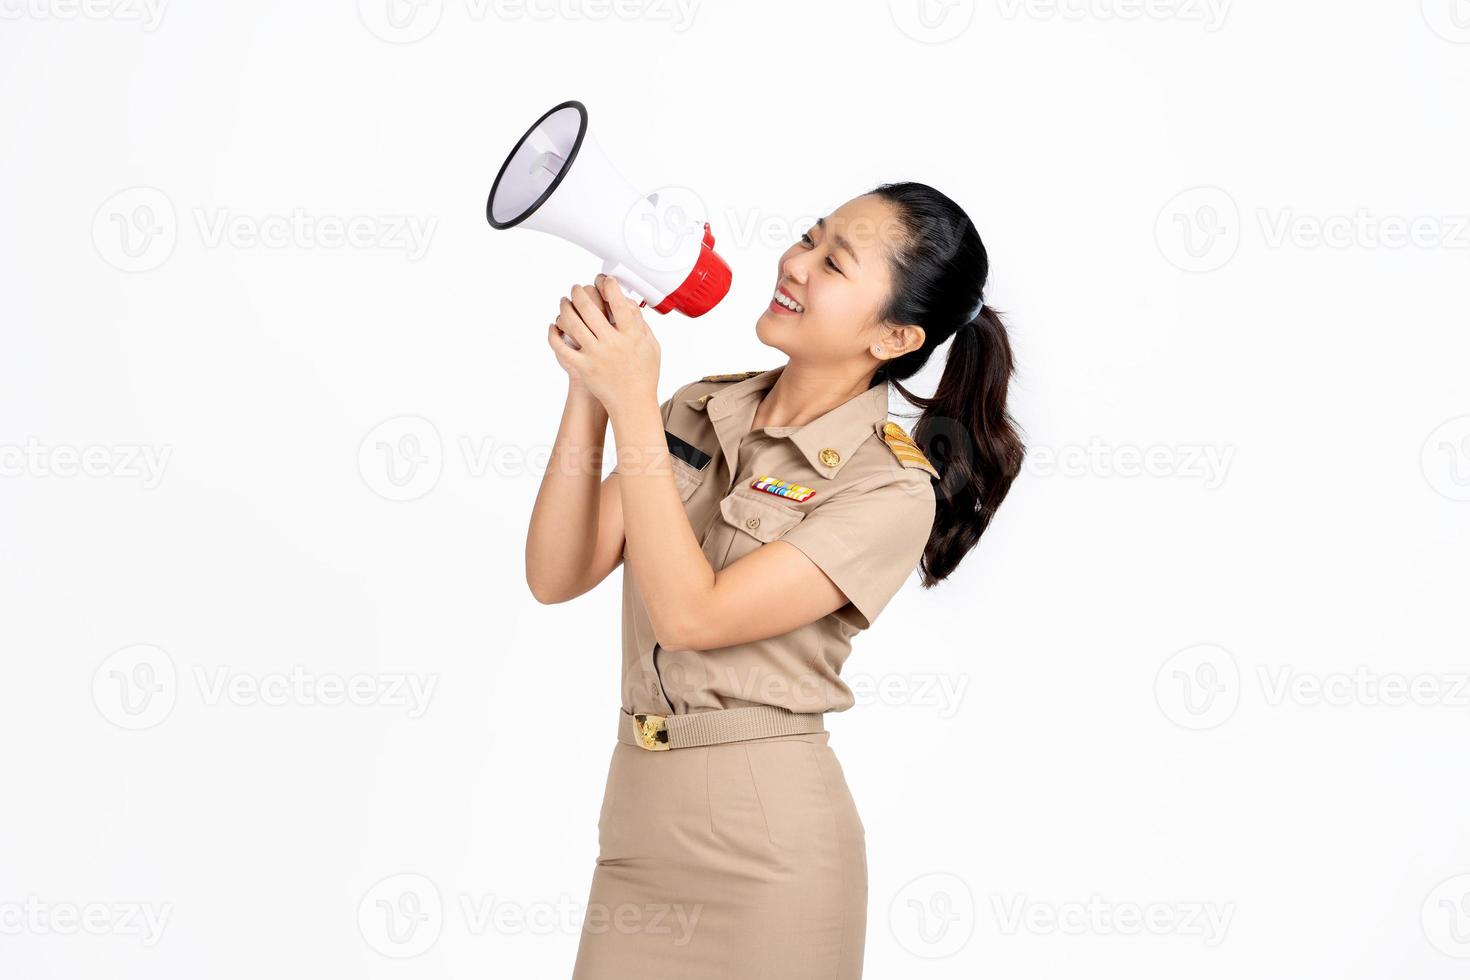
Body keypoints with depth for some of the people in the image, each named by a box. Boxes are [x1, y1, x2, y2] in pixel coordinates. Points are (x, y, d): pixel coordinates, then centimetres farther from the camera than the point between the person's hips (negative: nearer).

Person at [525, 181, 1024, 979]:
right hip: (636, 808, 5)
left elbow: (691, 614, -21)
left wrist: (635, 404, -21)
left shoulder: (891, 486, -13)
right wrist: (590, 391, -12)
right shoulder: (699, 410, 4)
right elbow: (556, 577, -2)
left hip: (765, 836, -5)